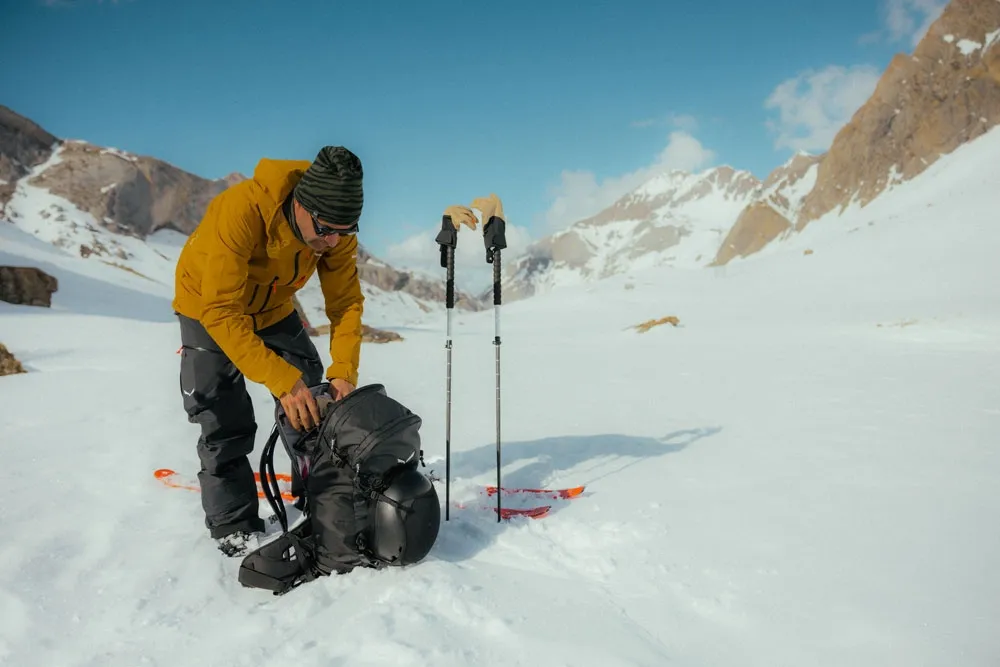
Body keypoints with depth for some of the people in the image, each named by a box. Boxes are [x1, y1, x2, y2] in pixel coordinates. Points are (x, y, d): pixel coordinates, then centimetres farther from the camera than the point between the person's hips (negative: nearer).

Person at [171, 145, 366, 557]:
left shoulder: (337, 231, -25)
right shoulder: (240, 210, -41)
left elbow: (346, 303, -19)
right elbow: (222, 311, -41)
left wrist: (344, 371, -34)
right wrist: (281, 380, -47)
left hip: (273, 310, 5)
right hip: (209, 308, -4)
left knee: (313, 401, 4)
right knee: (226, 422, -8)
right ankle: (234, 527, 9)